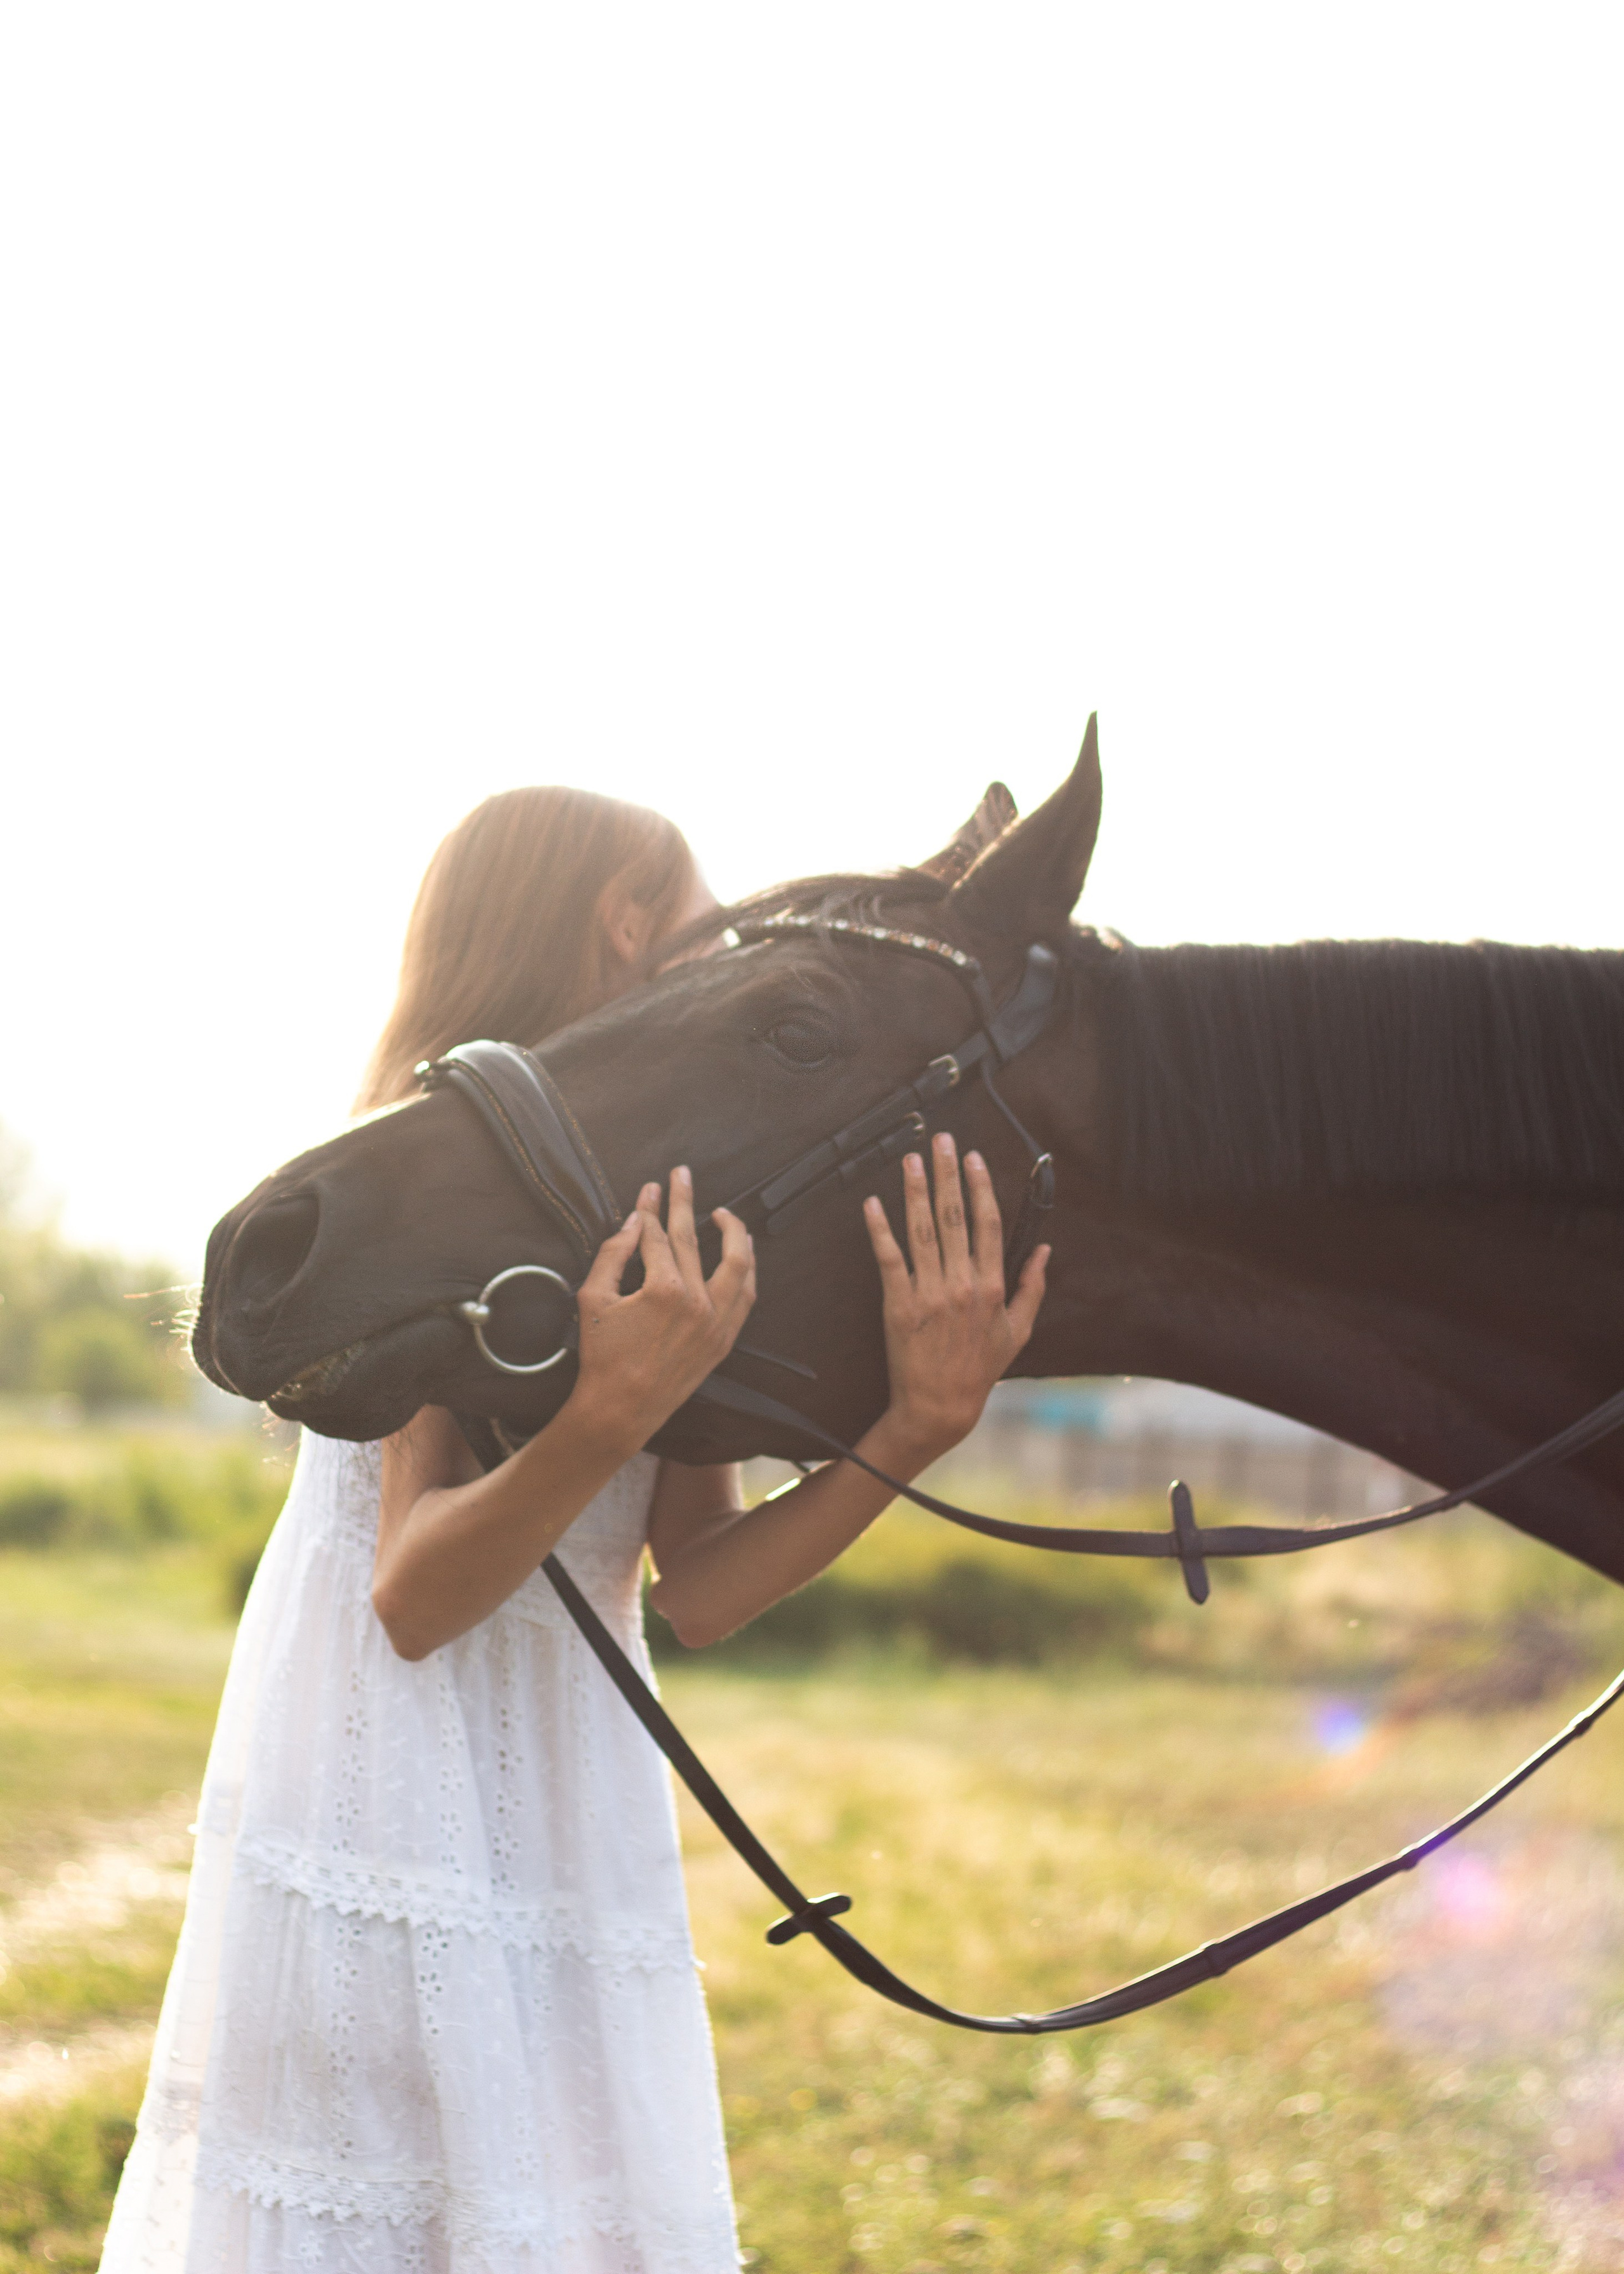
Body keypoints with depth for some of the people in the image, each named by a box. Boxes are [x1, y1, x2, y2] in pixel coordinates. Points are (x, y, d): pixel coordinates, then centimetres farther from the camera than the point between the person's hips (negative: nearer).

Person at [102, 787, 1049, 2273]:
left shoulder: (662, 1190, 11)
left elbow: (697, 1593, -1)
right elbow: (415, 1596, -19)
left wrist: (916, 1428, -15)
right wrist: (614, 1414, -36)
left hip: (562, 1815, 8)